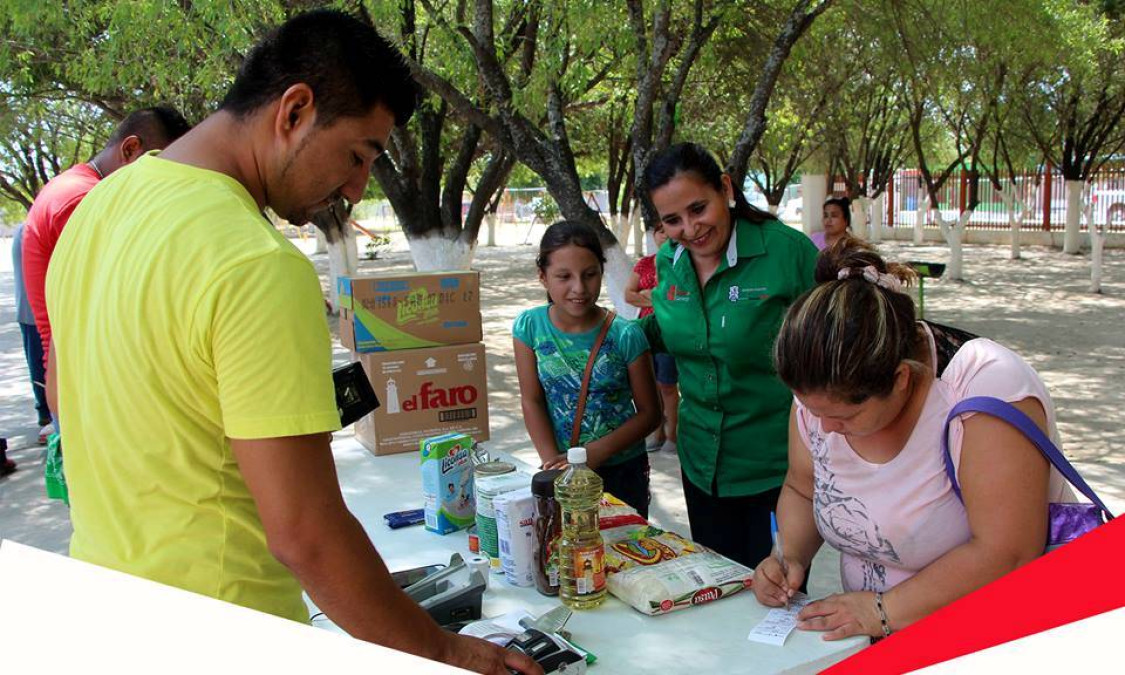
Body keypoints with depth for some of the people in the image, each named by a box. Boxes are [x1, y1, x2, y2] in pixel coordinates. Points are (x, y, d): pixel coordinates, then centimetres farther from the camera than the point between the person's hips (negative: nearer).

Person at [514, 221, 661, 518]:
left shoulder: (625, 335, -14)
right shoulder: (529, 327, -8)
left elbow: (649, 413, -8)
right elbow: (532, 401, -6)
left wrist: (597, 452, -19)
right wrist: (553, 461, -16)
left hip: (623, 470, -1)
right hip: (562, 472, 1)